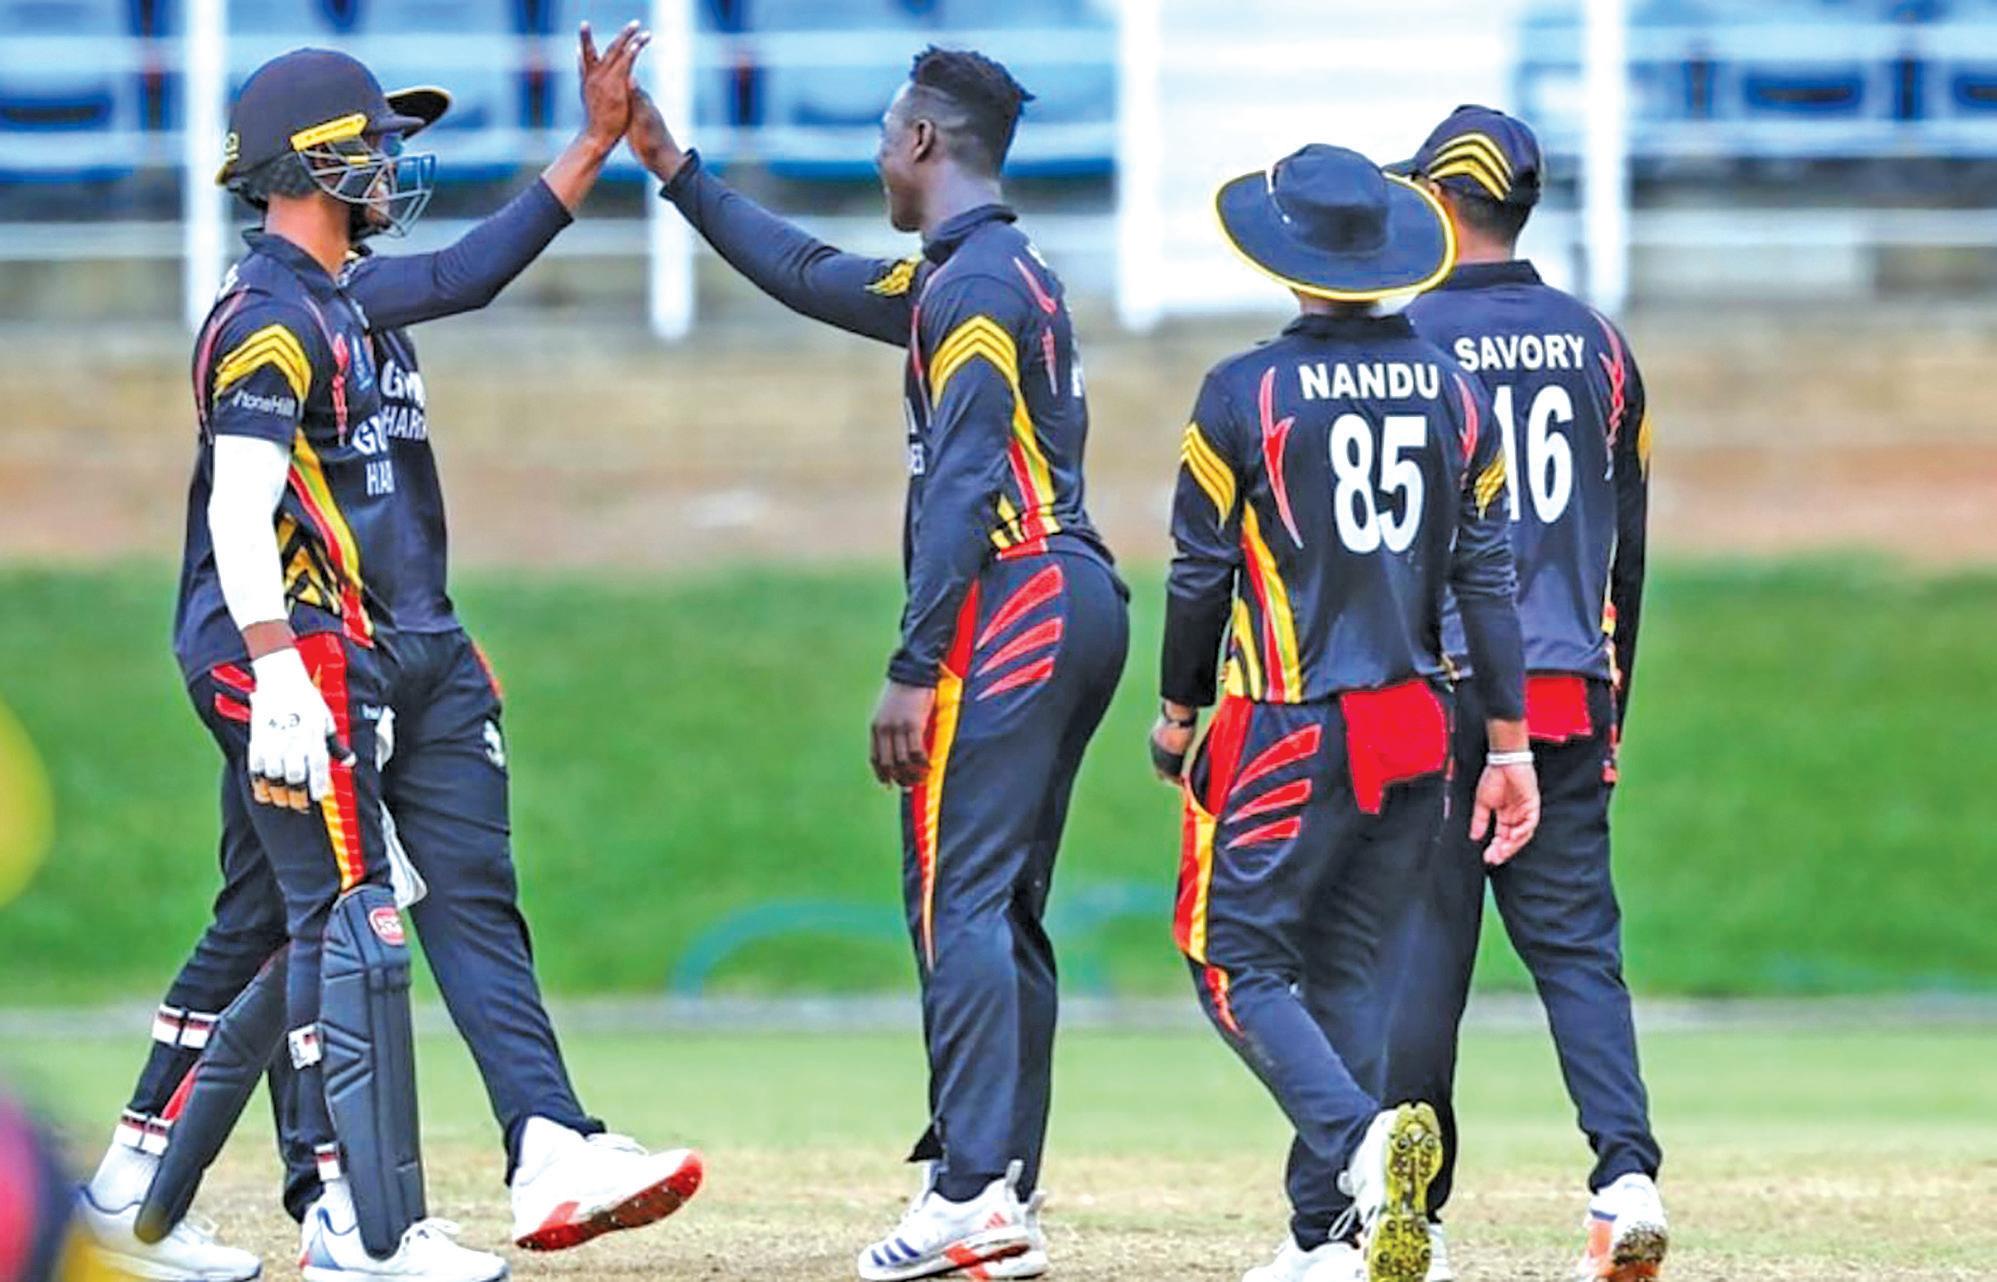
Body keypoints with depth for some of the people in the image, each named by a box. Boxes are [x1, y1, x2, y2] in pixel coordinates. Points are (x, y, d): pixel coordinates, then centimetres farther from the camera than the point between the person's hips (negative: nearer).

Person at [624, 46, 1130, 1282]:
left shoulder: (975, 283, -10)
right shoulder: (978, 275, 21)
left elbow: (964, 486, -19)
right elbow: (813, 276, 35)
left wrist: (913, 667, -21)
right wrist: (680, 172, 39)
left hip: (1010, 600, -10)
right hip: (1080, 605, 10)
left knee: (958, 891, -13)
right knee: (1005, 906, 11)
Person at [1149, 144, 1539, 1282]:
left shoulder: (1245, 392, -8)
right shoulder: (1453, 390, 4)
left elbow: (1201, 570, -3)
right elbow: (1488, 575, 4)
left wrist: (1178, 710, 11)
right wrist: (1510, 742, 8)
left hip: (1287, 730, -5)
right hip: (1416, 730, 5)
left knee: (1238, 959, 1)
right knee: (1350, 971, 13)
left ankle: (1360, 1140, -26)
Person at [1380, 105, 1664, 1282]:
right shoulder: (1598, 344, 9)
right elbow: (1629, 551, 13)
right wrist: (1611, 712, 21)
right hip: (1567, 693, 4)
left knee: (1420, 951, 4)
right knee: (1579, 946, 4)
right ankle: (1628, 1171, -15)